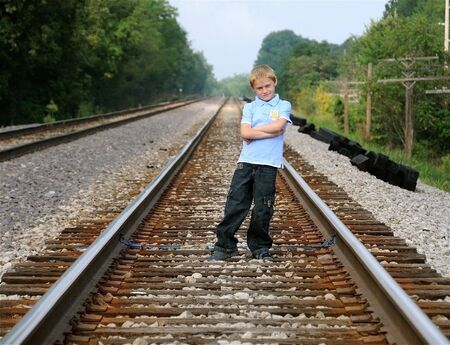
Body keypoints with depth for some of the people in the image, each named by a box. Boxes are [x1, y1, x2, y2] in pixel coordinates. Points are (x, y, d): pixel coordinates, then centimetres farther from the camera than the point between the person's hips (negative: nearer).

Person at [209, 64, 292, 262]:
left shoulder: (283, 106, 8)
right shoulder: (249, 107, 11)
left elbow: (278, 126, -12)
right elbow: (245, 133, -5)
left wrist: (253, 131, -4)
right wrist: (271, 132, -9)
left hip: (268, 165, -2)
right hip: (246, 162, 2)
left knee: (263, 209, 3)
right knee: (235, 204, 0)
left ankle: (260, 248, 17)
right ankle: (225, 246, 9)